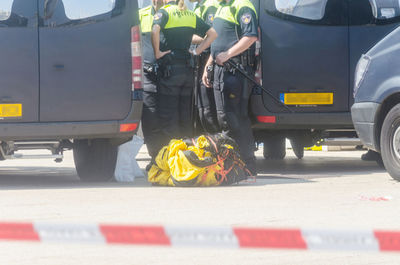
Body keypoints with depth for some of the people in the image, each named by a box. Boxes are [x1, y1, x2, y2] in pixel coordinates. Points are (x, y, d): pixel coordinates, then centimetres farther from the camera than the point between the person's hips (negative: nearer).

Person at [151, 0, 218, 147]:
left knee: (167, 118, -3)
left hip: (170, 69, -6)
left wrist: (157, 52, -13)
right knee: (185, 117, 12)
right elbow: (212, 33, 12)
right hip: (188, 70, 6)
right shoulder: (191, 15, 13)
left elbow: (155, 31, -26)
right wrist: (196, 52, 11)